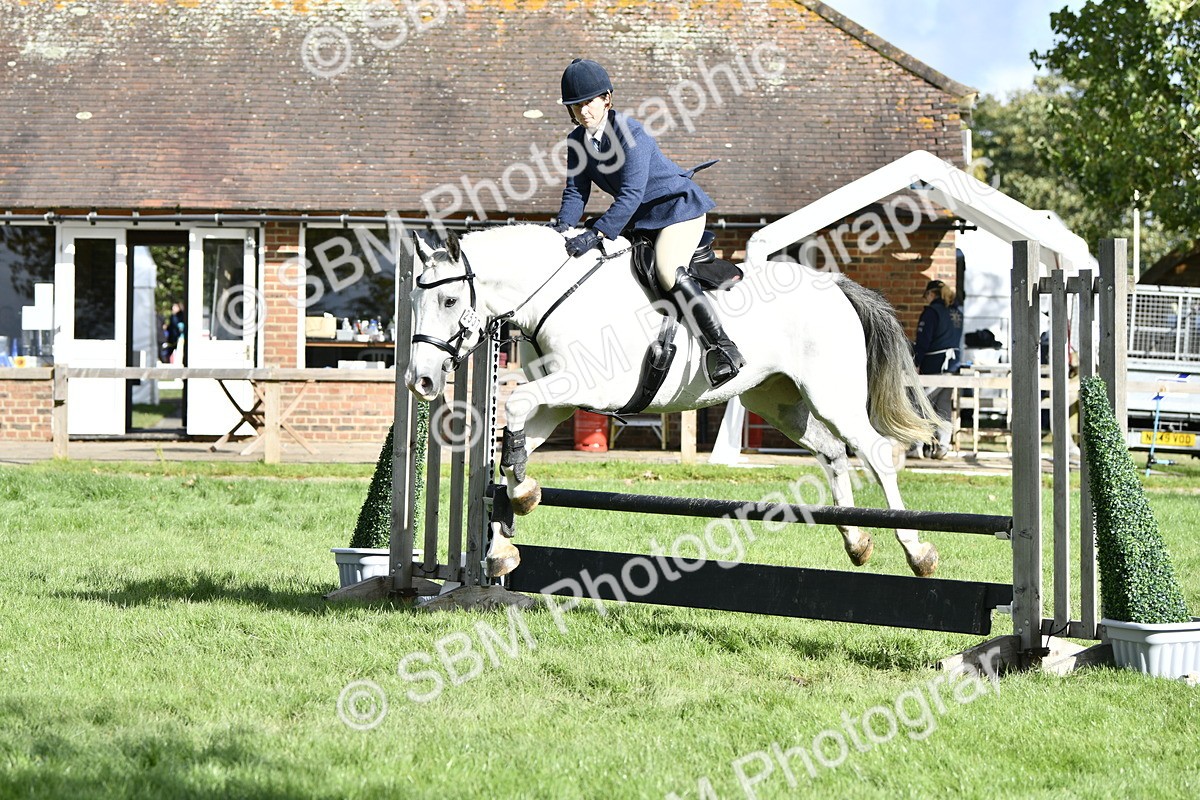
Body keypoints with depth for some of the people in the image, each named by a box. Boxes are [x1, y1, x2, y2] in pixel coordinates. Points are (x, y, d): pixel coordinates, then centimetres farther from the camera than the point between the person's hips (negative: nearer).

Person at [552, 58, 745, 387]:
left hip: (679, 206, -9)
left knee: (669, 271, -29)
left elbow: (631, 194, -31)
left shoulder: (629, 132, -25)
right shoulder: (577, 140, -1)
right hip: (639, 216, 9)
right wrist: (564, 227, -21)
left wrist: (595, 234, -38)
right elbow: (576, 190, 0)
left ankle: (723, 349, -32)